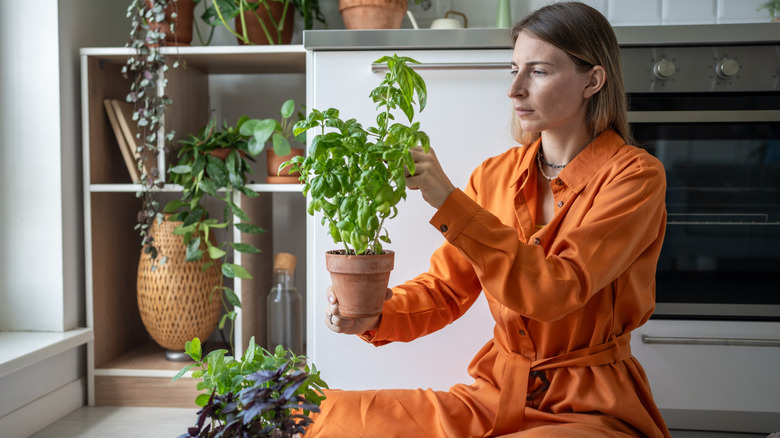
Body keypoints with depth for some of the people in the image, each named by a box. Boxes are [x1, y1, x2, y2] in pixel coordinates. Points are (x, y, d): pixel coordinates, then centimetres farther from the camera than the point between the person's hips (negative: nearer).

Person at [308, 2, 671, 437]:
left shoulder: (636, 175, -10)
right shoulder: (495, 174, 6)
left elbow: (555, 291, -23)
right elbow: (446, 286, 6)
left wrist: (448, 200, -27)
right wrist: (375, 315, -14)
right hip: (498, 396, 5)